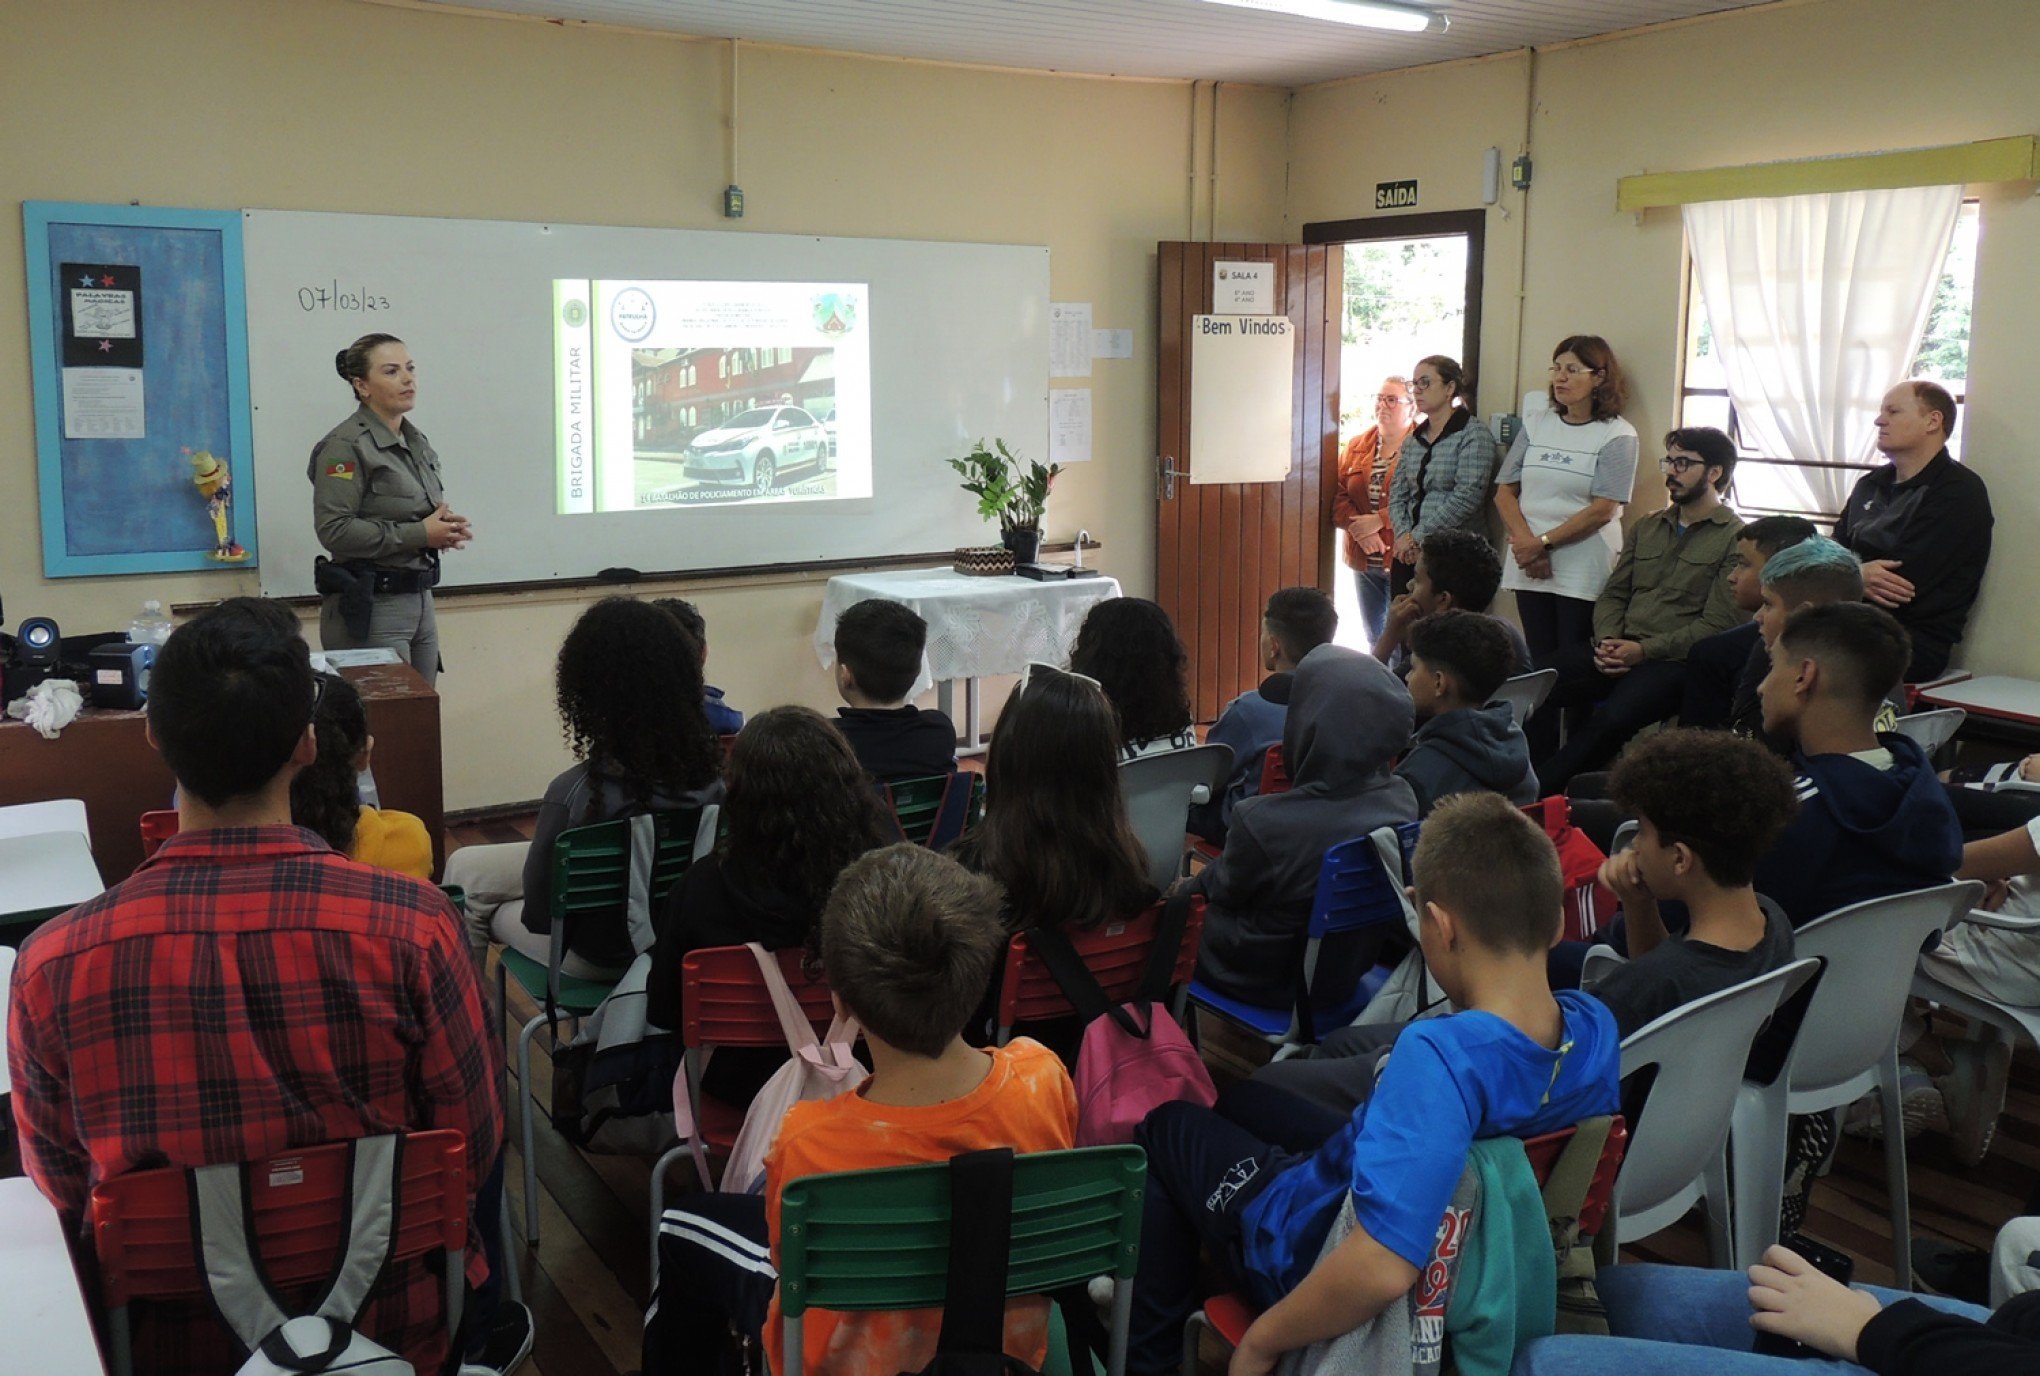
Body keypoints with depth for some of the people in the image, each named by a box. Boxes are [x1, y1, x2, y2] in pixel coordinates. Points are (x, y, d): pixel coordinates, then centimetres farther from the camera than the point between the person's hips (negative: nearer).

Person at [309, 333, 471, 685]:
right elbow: (334, 530, -20)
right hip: (371, 606, -8)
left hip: (420, 601, 8)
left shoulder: (416, 441, 15)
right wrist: (420, 534, -17)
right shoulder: (346, 446, -11)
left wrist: (444, 529, 4)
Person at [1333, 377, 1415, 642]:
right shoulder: (1356, 446, 12)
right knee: (1373, 637, 14)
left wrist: (1379, 520, -19)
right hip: (1364, 559, 6)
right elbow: (1338, 495, 3)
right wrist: (1359, 527, -13)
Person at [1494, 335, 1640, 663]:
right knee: (1540, 663, 5)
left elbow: (1602, 510, -9)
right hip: (1529, 566, 4)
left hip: (1583, 571, -4)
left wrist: (1542, 543, -12)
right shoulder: (1537, 423, 13)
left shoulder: (1617, 435, -1)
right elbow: (1504, 491, 7)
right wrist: (1525, 544, -8)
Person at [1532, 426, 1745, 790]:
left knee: (1612, 717, -36)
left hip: (1674, 661, -6)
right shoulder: (1646, 528, 23)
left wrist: (1645, 650, -14)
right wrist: (1607, 641, -1)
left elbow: (1717, 624, -7)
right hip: (1618, 652, 6)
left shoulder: (1735, 538, 1)